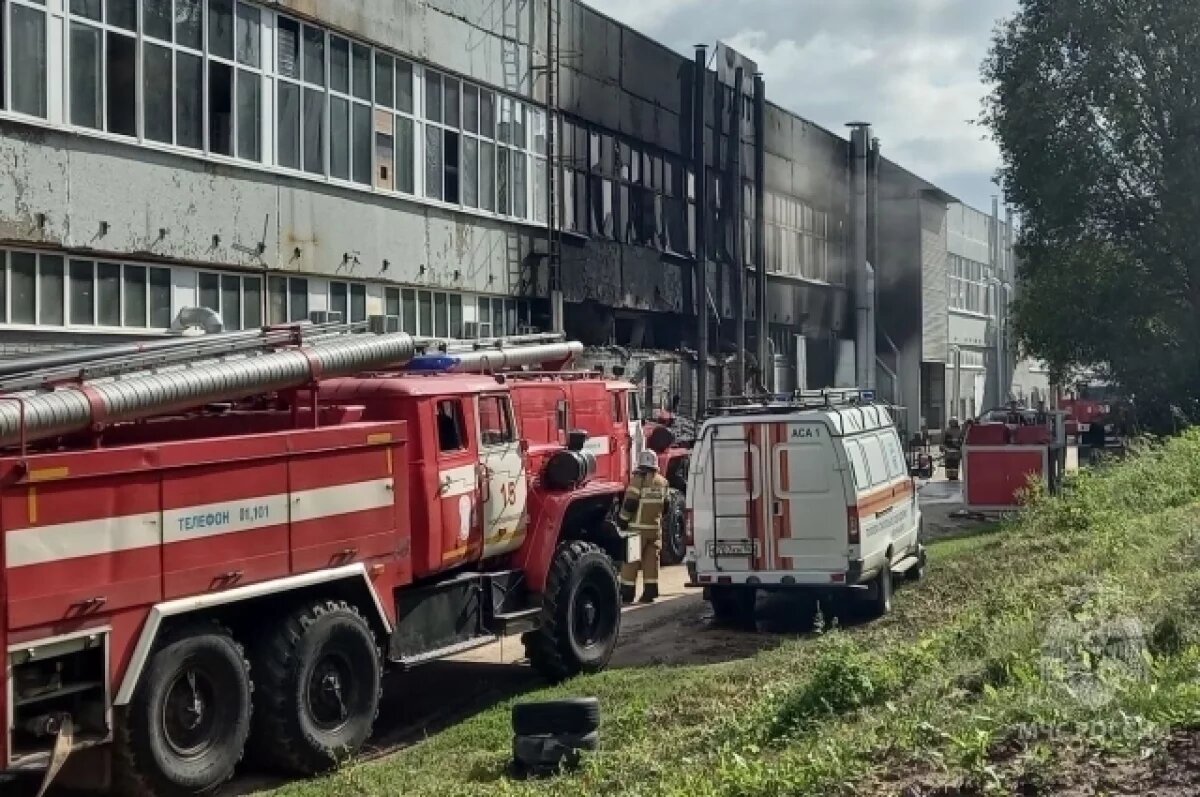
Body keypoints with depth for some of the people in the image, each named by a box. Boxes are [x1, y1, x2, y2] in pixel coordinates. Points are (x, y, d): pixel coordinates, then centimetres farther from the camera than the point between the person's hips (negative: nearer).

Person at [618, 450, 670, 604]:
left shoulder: (639, 479, -11)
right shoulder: (662, 482, 10)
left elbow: (630, 503, -14)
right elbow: (665, 506, 16)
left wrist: (623, 519, -3)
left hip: (638, 527, -6)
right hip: (655, 527, 6)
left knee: (631, 561, -1)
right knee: (651, 560, 9)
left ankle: (627, 593, -1)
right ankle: (650, 592, 9)